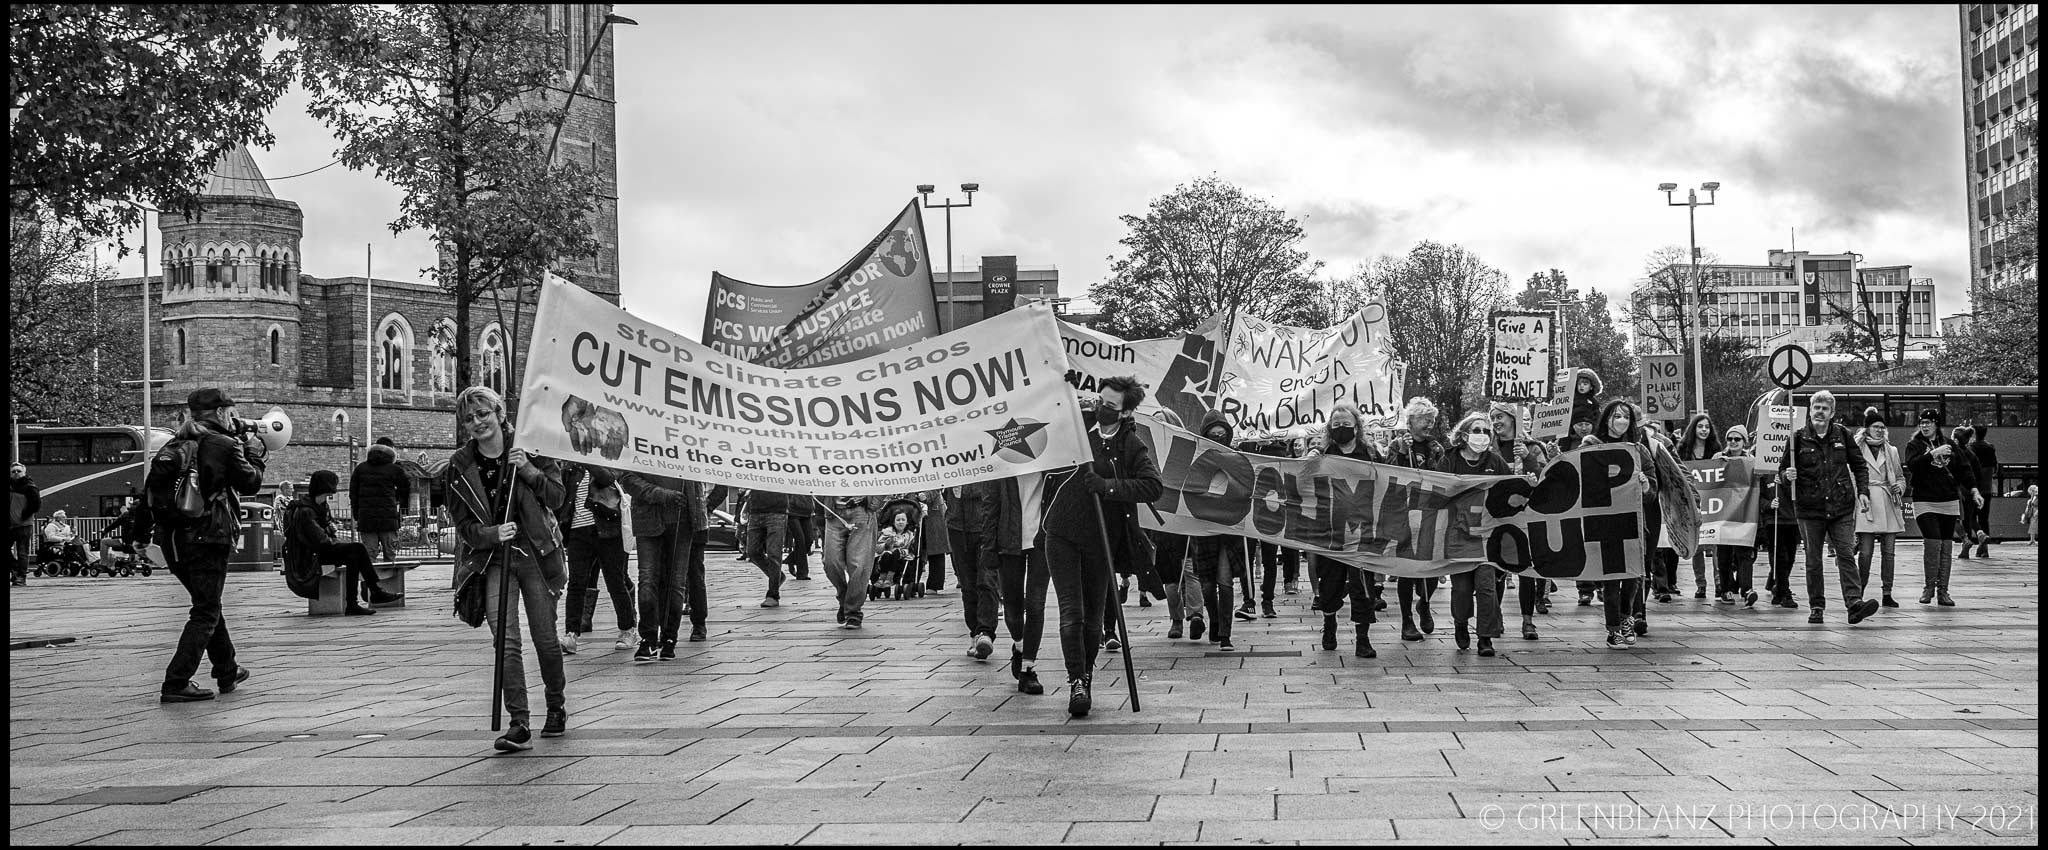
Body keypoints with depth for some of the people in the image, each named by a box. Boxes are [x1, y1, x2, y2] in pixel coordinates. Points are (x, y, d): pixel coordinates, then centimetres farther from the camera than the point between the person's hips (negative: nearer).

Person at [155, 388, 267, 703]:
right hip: (207, 538, -7)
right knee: (206, 612, -1)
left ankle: (227, 672, 33)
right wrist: (254, 453, 17)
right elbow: (251, 484, 1)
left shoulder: (174, 445, 9)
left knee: (208, 604, 22)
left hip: (172, 538, 7)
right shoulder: (224, 446, -8)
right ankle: (177, 683, -8)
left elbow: (152, 489, 10)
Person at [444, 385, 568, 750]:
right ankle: (519, 723, -13)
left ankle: (557, 706, 31)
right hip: (493, 559, 0)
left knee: (546, 639, 6)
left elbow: (558, 497, -4)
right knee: (506, 642, -13)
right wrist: (492, 534, -19)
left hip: (536, 553, 0)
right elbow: (464, 525, 0)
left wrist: (528, 470, -17)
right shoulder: (458, 467, 0)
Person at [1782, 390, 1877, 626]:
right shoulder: (1799, 438, 1)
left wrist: (1863, 491, 2)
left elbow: (1859, 465, 13)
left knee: (1846, 554, -8)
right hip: (1810, 508, 0)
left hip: (1841, 507, 0)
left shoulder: (1842, 434, 5)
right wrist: (1787, 475, -17)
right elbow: (1784, 470, 6)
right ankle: (1817, 607, 14)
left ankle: (1854, 603, -15)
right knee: (1813, 560, 5)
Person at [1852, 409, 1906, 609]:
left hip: (1889, 504, 4)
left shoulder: (1892, 451, 15)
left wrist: (1899, 488, 2)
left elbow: (1900, 477, 22)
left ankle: (1887, 594, 7)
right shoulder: (1856, 449, 2)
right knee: (1865, 552, -8)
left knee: (1888, 552, 3)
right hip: (1865, 504, -4)